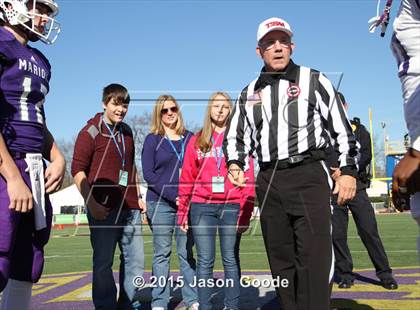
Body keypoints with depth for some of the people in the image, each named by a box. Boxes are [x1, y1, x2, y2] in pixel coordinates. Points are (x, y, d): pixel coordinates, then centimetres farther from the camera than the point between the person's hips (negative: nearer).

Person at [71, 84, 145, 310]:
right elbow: (78, 169, -9)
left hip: (130, 208, 6)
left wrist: (138, 197, 20)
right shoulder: (90, 132, -3)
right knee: (103, 262, 2)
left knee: (135, 259, 9)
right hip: (104, 209, -6)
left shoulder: (127, 131, 15)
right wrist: (91, 203, -16)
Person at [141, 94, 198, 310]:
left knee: (186, 253, 5)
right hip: (160, 203, -2)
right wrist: (172, 195, -13)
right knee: (162, 254, 1)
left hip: (186, 203, 2)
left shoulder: (189, 138, 13)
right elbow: (148, 174, -3)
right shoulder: (152, 139, 4)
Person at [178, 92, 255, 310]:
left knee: (230, 260, 6)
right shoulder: (197, 140, 10)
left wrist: (245, 212, -6)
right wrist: (183, 211, 3)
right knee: (205, 261, 3)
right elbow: (186, 178, 8)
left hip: (231, 207, -1)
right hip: (201, 207, 1)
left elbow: (248, 178, 1)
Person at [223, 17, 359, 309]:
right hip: (268, 182, 5)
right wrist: (234, 164, 3)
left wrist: (349, 171, -4)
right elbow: (236, 136, 22)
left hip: (308, 175, -4)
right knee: (281, 258, 9)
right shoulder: (249, 93, 16)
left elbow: (342, 127, 4)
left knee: (313, 258, -10)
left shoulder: (313, 80, 5)